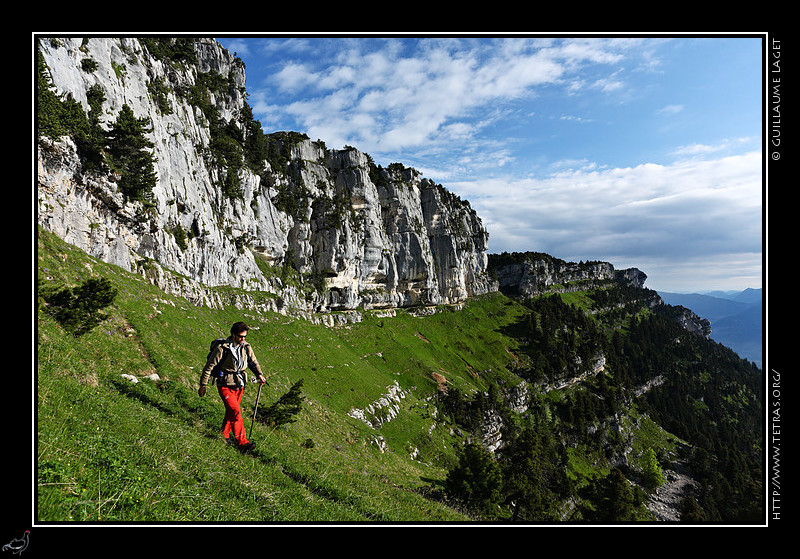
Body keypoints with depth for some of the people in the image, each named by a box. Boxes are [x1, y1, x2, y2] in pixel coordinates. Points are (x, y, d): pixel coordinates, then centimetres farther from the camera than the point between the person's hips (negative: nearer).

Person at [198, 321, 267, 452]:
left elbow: (253, 362, 13)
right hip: (225, 385, -6)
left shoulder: (246, 347, 2)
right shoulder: (222, 348, -14)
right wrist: (203, 385, -5)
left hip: (239, 385, 6)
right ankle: (242, 442, -16)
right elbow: (209, 366, -7)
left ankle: (223, 436, 33)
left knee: (231, 413, 13)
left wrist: (259, 375, -4)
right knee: (236, 412, -17)